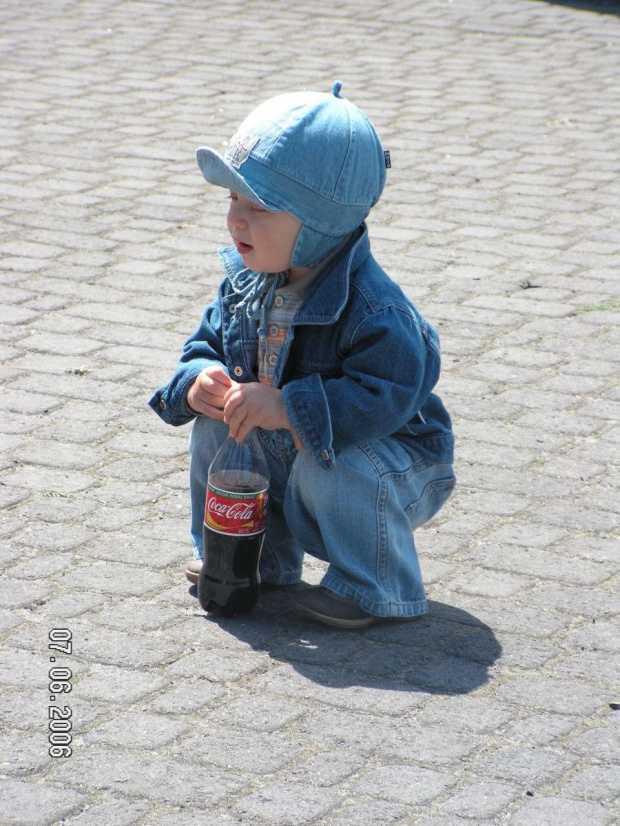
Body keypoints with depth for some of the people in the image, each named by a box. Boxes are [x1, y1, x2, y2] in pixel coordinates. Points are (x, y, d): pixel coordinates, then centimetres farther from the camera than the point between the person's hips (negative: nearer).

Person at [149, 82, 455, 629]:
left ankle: (374, 588, -11)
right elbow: (208, 342, 5)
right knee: (216, 428, -7)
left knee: (334, 460, -35)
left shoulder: (372, 309, -32)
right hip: (282, 459, 7)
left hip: (388, 460, -7)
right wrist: (199, 380, -20)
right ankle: (257, 556, 12)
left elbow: (385, 396, -40)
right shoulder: (246, 283, -7)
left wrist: (286, 408, -44)